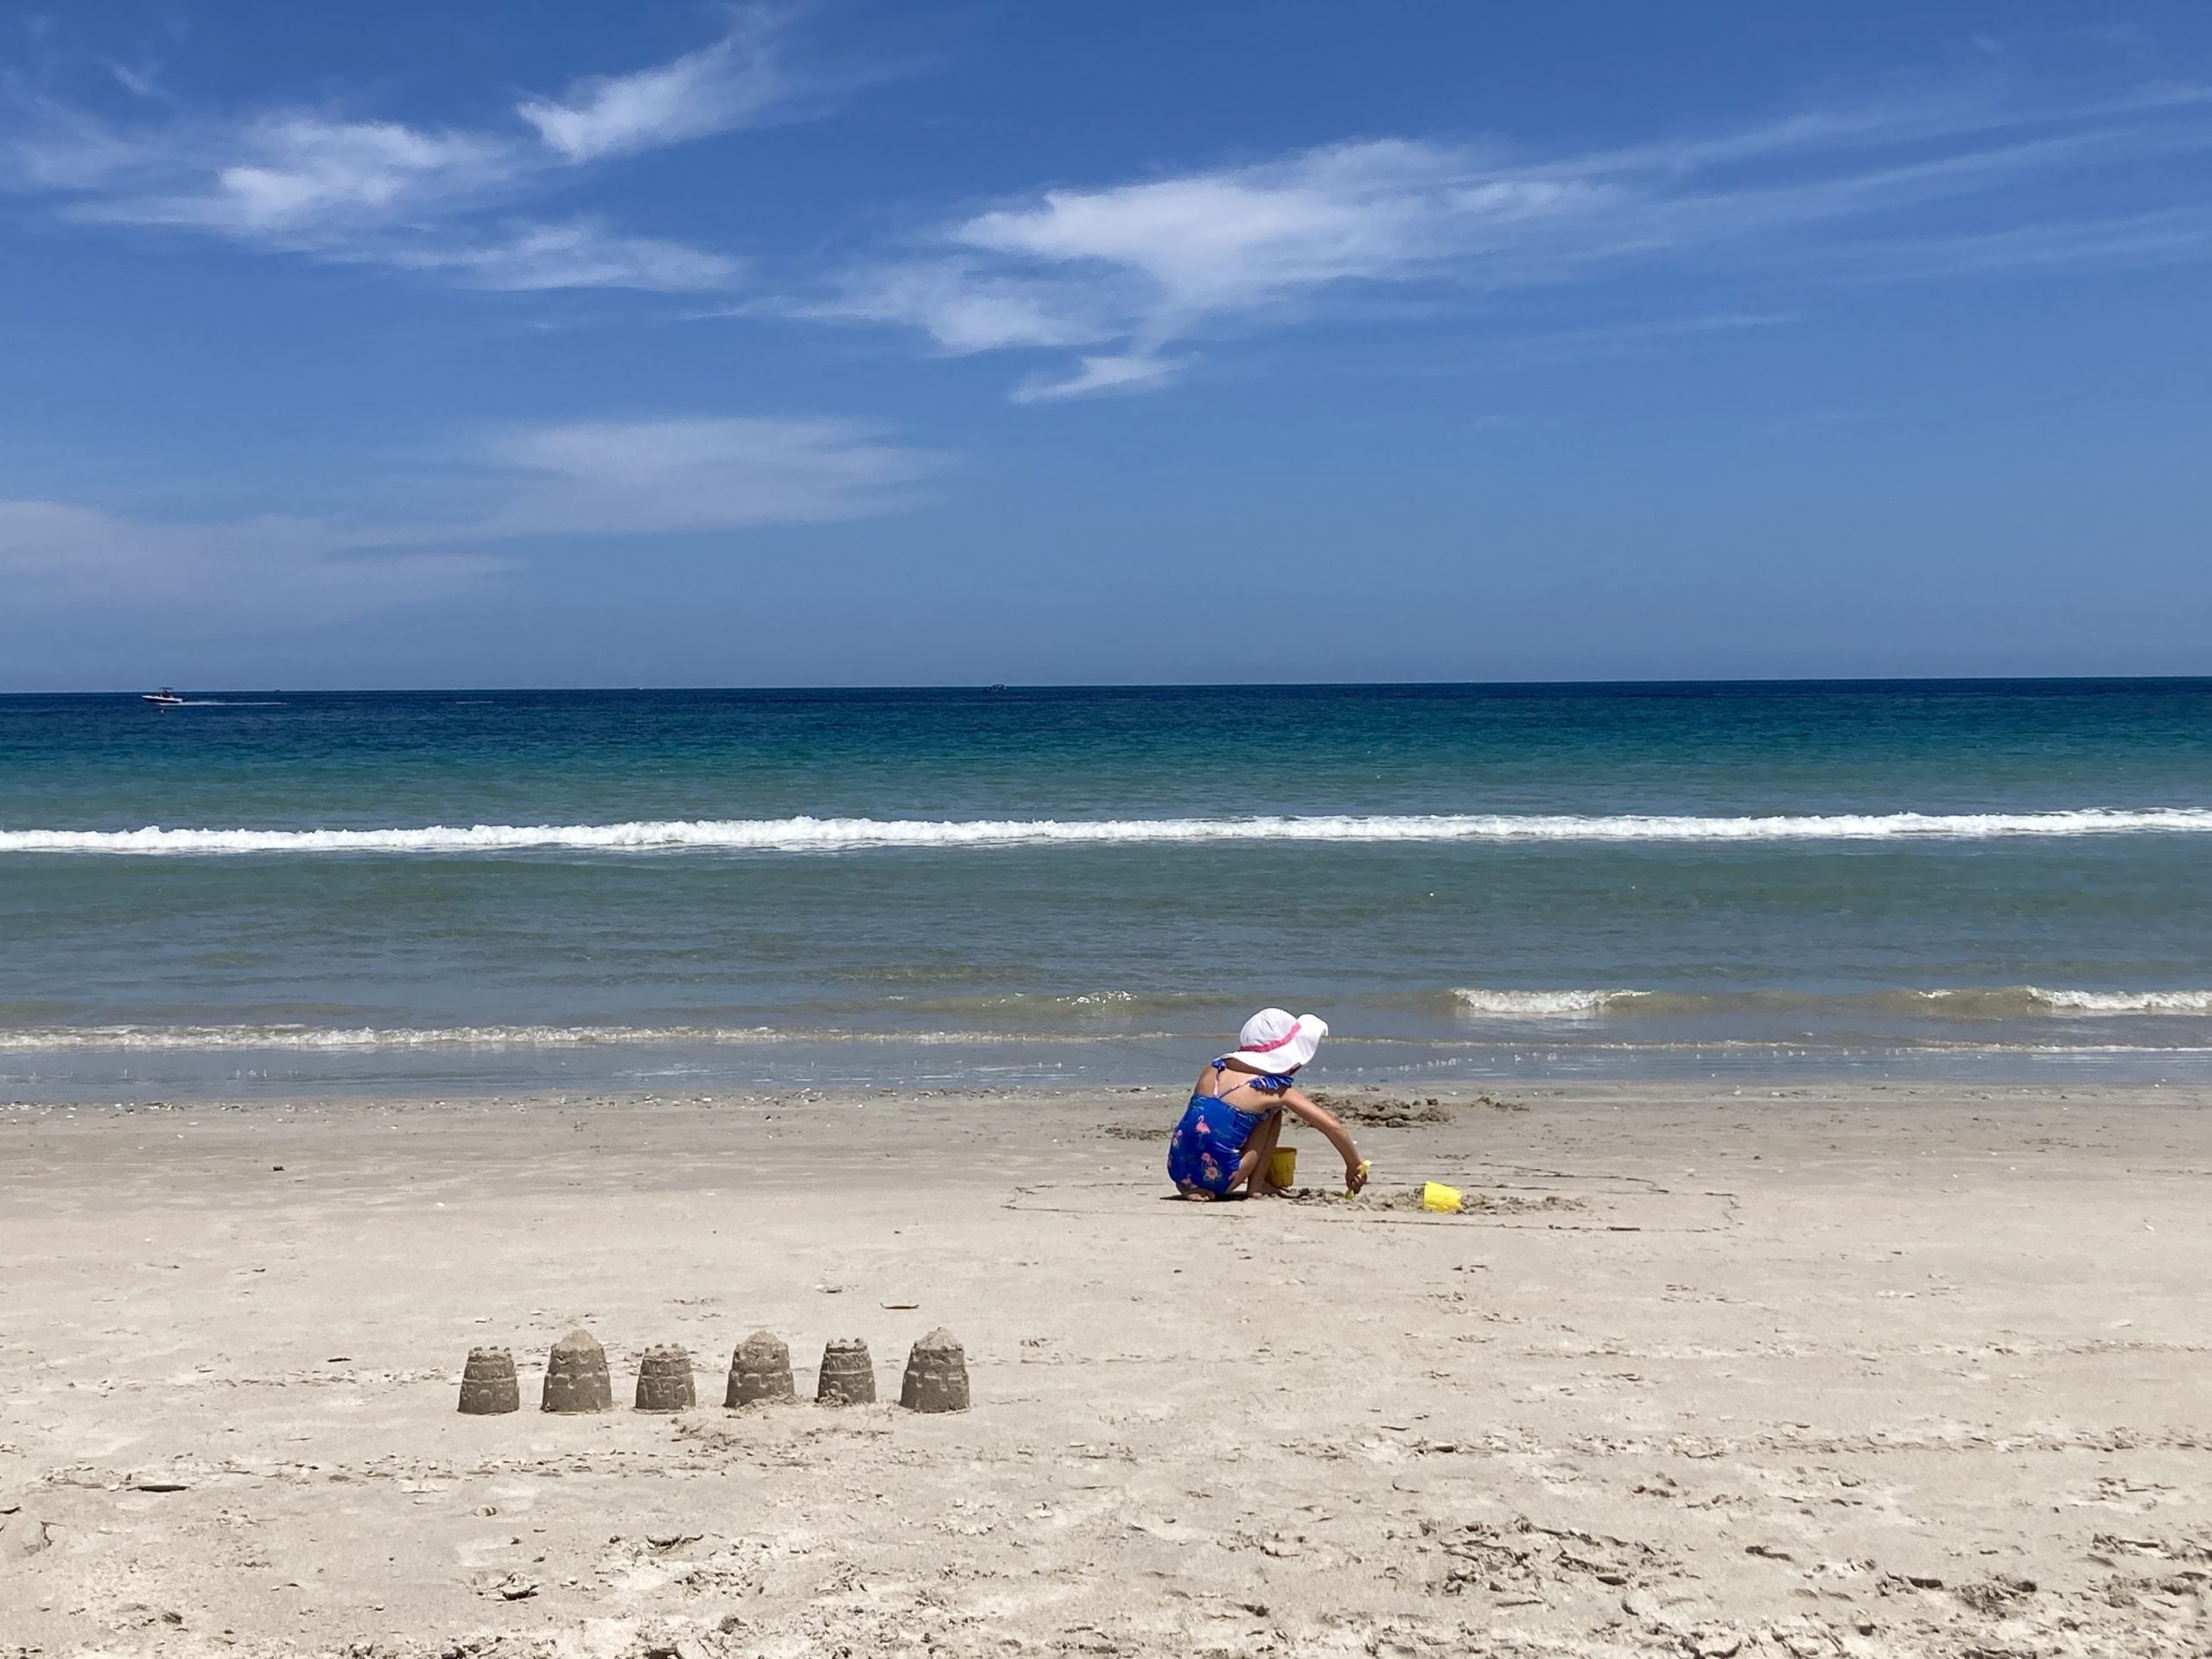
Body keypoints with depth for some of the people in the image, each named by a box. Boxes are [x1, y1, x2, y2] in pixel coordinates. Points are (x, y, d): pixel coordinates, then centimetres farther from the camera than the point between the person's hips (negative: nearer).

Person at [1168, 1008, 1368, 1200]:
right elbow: (1332, 1126, 4)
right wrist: (1354, 1166, 19)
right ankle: (1256, 1186, 13)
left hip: (1178, 1170, 5)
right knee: (1272, 1110, 12)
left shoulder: (1213, 1070, 13)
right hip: (1216, 1178, -5)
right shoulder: (1278, 1091, 1)